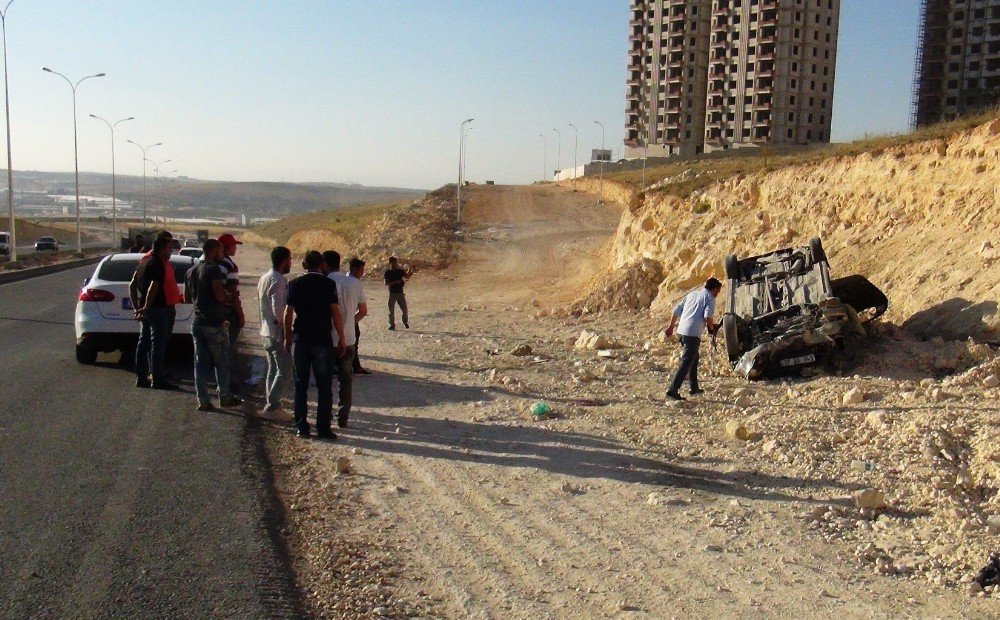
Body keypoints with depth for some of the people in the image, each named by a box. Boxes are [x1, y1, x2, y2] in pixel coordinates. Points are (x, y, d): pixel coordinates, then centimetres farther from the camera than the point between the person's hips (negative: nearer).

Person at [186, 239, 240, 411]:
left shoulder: (191, 271, 12)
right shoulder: (214, 269, -13)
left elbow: (187, 297, 18)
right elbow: (219, 294, -23)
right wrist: (229, 298, -4)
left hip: (197, 323, 7)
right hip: (215, 324, -7)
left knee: (200, 363, 7)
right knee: (222, 363, 6)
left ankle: (203, 400, 7)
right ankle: (225, 397, 16)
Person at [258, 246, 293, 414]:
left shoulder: (264, 278, 12)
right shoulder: (278, 281, -19)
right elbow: (278, 308, -27)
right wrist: (284, 326, -15)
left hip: (266, 331, 10)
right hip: (277, 333, -10)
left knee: (273, 368, 16)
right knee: (285, 370, -4)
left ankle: (272, 402, 20)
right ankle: (272, 403, -5)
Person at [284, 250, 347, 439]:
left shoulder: (295, 284, 2)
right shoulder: (328, 284, -5)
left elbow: (288, 312, 2)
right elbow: (335, 312, -7)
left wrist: (288, 337, 13)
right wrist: (342, 339, 0)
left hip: (300, 340, 2)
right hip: (322, 340, -2)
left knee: (300, 385, 11)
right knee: (324, 386, 4)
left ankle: (301, 426, 12)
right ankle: (323, 428, 3)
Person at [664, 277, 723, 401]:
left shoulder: (692, 294, 21)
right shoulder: (710, 298, 1)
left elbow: (677, 310, 19)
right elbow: (707, 316, -15)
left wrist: (671, 326, 26)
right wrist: (711, 327, 5)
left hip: (681, 331, 8)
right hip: (693, 334, -8)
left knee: (693, 358, 23)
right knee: (686, 362, -9)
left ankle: (694, 388, 29)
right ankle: (672, 390, -17)